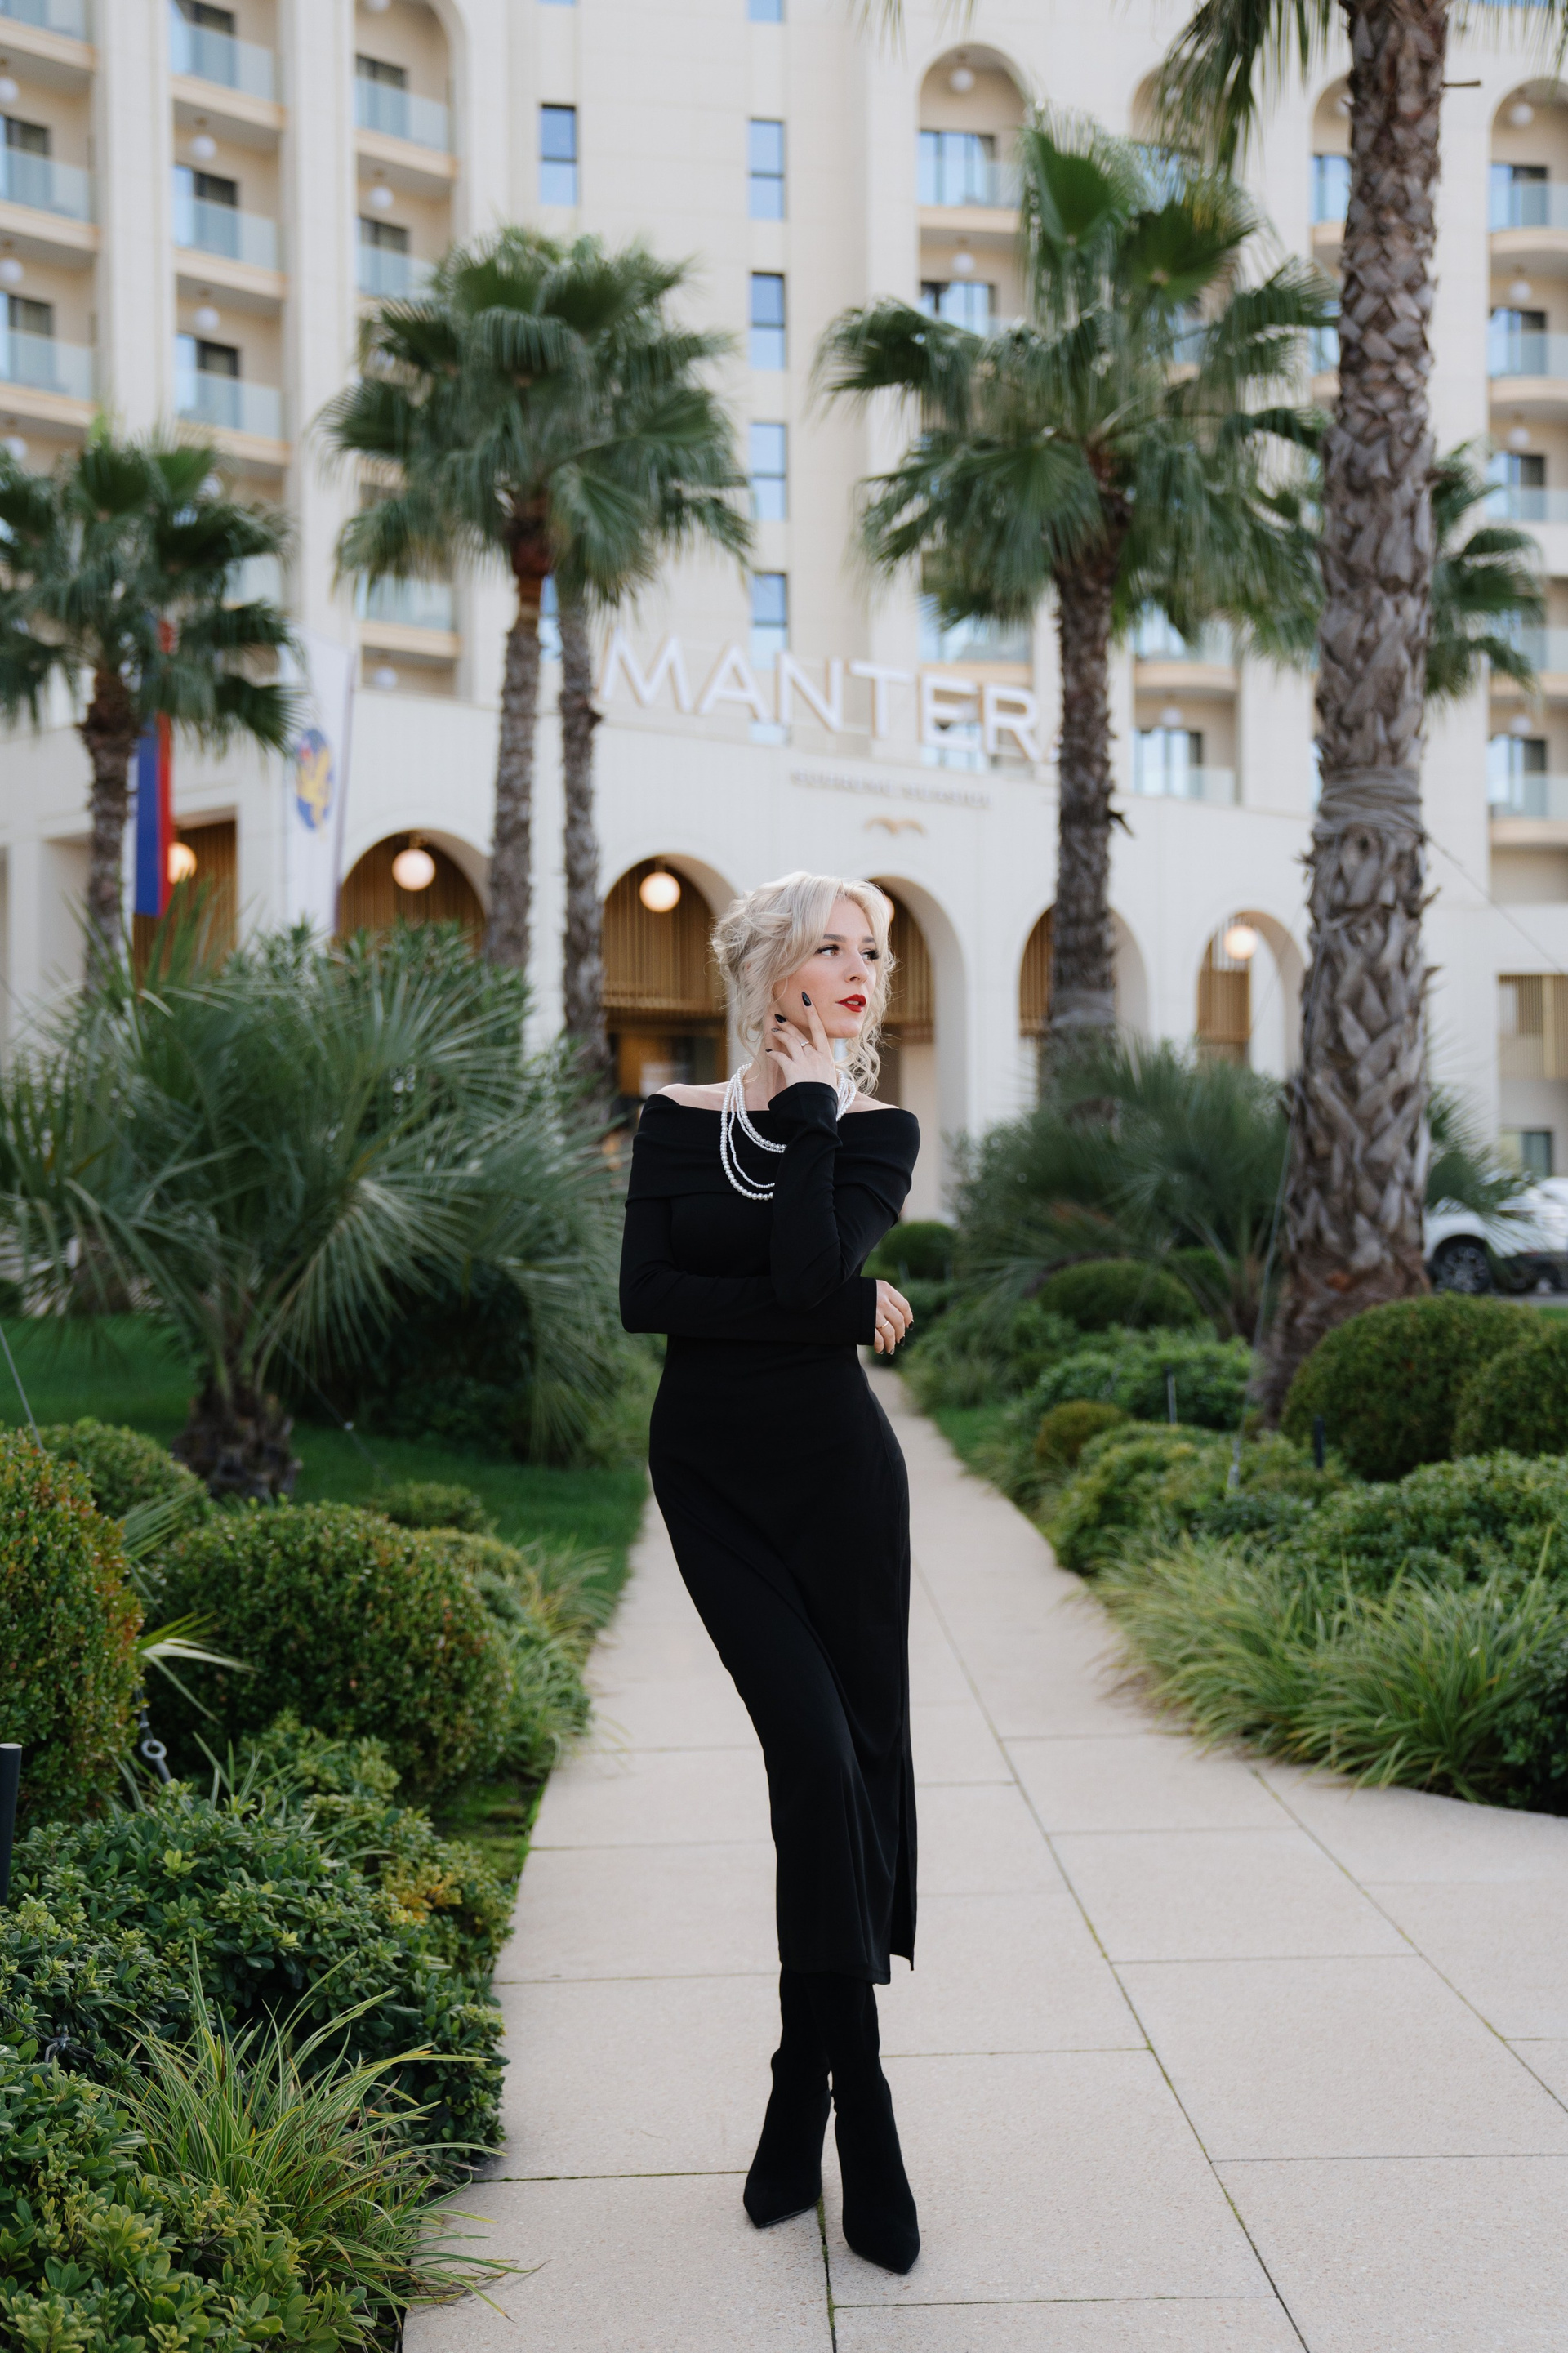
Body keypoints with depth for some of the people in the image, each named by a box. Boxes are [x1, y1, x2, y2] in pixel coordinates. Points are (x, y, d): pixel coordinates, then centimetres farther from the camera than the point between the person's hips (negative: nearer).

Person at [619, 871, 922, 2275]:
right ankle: (860, 2126, 4)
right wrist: (841, 1312, -15)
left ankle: (804, 2099, 21)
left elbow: (812, 1264, -19)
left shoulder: (874, 1131, 1)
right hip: (710, 1473, 0)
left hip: (834, 1470, 0)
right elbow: (645, 1295, -11)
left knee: (846, 1764, 3)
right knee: (817, 1758, -7)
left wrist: (814, 1101, -10)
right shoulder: (679, 1122, 3)